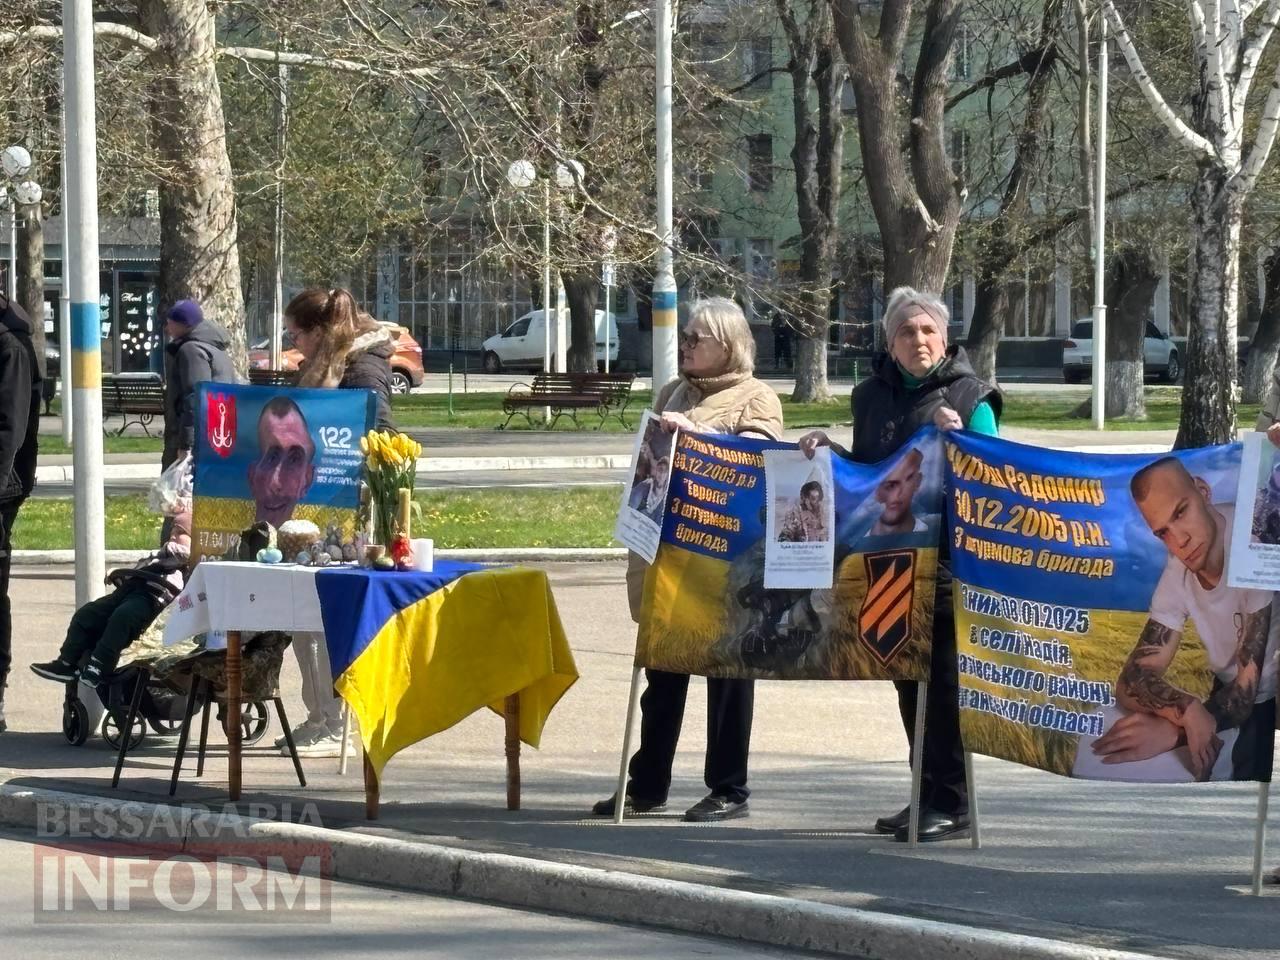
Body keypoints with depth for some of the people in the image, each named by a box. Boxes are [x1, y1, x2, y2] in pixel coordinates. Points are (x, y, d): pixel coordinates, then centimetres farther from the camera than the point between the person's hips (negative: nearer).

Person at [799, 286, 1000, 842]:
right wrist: (828, 450, 6)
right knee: (908, 679, 10)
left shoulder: (970, 398, -2)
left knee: (945, 680, -7)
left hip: (950, 562, -6)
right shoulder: (872, 396, 14)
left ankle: (952, 804, -3)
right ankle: (927, 797, 19)